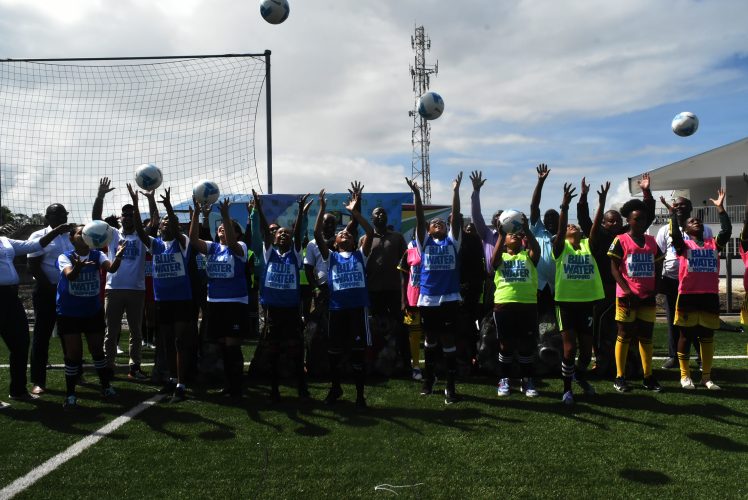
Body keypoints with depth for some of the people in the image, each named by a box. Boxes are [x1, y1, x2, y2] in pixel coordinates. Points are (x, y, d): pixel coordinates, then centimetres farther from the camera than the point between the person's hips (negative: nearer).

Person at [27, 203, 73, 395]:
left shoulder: (73, 235, 11)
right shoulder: (39, 236, -3)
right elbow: (33, 266, -9)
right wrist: (50, 288, -14)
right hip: (47, 292, -5)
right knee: (42, 335, -2)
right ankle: (38, 381, 1)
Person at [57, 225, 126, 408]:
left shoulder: (97, 255, -5)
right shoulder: (65, 257, -12)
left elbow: (111, 268, -25)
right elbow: (69, 275, -33)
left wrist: (118, 256, -48)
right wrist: (78, 267, -56)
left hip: (93, 311, 3)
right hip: (69, 313, -2)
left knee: (97, 350, 12)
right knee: (73, 353, 0)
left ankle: (106, 385, 28)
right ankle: (70, 394, 13)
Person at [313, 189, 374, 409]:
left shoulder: (360, 255, 10)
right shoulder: (331, 256, 10)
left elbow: (370, 233, -3)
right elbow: (317, 235, -2)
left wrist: (354, 212, -4)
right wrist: (322, 209, -7)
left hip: (358, 308, -1)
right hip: (337, 308, 1)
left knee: (358, 353, 3)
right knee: (334, 353, 10)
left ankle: (360, 395, 14)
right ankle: (335, 389, 31)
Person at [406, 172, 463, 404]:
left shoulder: (452, 240, 7)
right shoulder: (424, 241, 7)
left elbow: (456, 216, -2)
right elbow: (419, 218, -3)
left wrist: (455, 191, -9)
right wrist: (416, 193, -13)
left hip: (449, 298, -1)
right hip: (428, 298, 1)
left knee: (448, 340, 1)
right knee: (430, 340, 15)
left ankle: (450, 386, 7)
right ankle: (429, 377, 32)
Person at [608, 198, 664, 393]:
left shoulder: (652, 241, 11)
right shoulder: (621, 240, -4)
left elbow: (658, 267, 15)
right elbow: (614, 268, -8)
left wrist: (656, 289, 0)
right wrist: (627, 291, -17)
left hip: (648, 297, 5)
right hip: (627, 297, -5)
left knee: (646, 336, 9)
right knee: (624, 335, 1)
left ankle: (648, 377, 17)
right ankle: (620, 378, 7)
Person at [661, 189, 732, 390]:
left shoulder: (713, 244, 11)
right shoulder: (683, 245, 2)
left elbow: (727, 231, -4)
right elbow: (674, 234, -17)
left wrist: (720, 208, -5)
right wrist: (672, 212, -15)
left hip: (710, 295, 3)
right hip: (688, 295, -3)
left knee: (707, 337, 9)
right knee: (686, 336, 5)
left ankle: (706, 377, 19)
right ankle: (685, 375, 15)